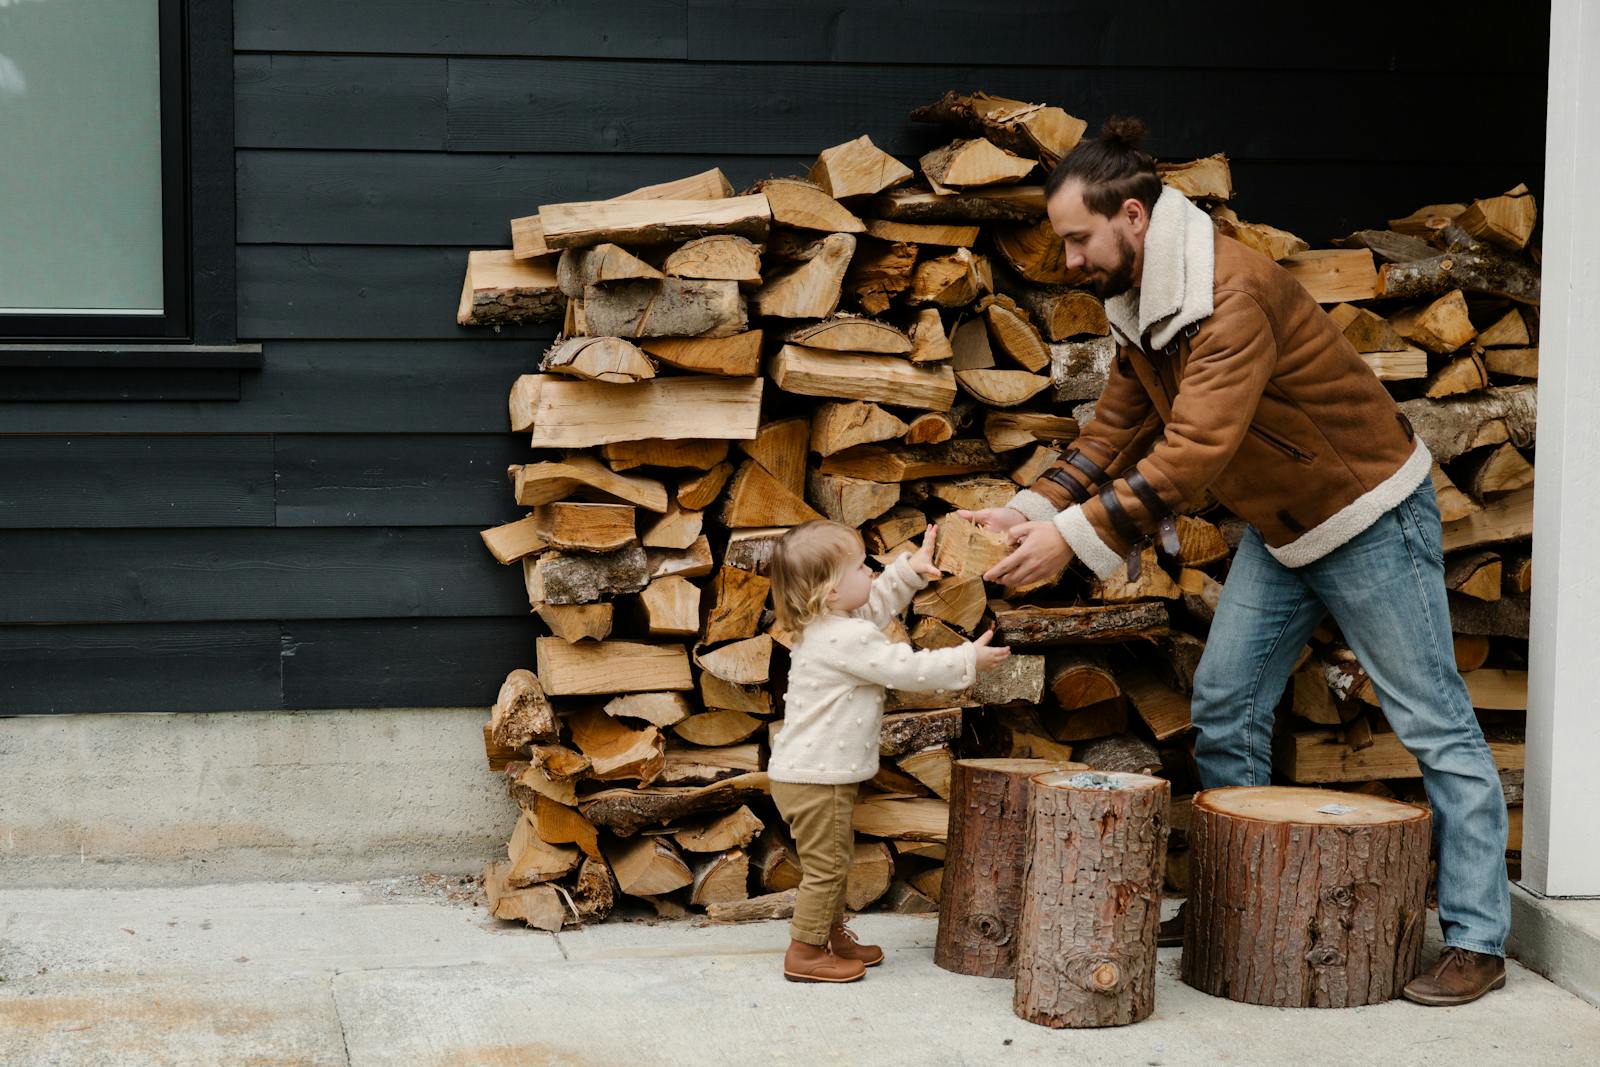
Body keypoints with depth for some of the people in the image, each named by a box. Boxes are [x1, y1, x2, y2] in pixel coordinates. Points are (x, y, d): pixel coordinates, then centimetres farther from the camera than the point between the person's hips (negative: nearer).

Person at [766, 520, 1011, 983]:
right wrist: (968, 660, -8)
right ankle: (805, 953, 7)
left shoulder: (825, 627, 8)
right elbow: (909, 670, -19)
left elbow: (877, 603, 25)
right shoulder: (847, 639, -24)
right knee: (824, 866, -1)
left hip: (810, 773, 11)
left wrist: (910, 570, 16)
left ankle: (833, 935, 36)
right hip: (816, 780, -11)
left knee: (837, 857, 23)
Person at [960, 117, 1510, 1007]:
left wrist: (1076, 537, -38)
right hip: (1279, 526, 9)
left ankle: (1478, 941, 2)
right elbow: (1114, 433, 5)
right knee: (1225, 708, 6)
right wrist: (1030, 511, -9)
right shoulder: (1137, 308, 1)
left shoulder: (1232, 293, -30)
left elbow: (1196, 450, -37)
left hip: (1368, 513, -9)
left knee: (1434, 723, -2)